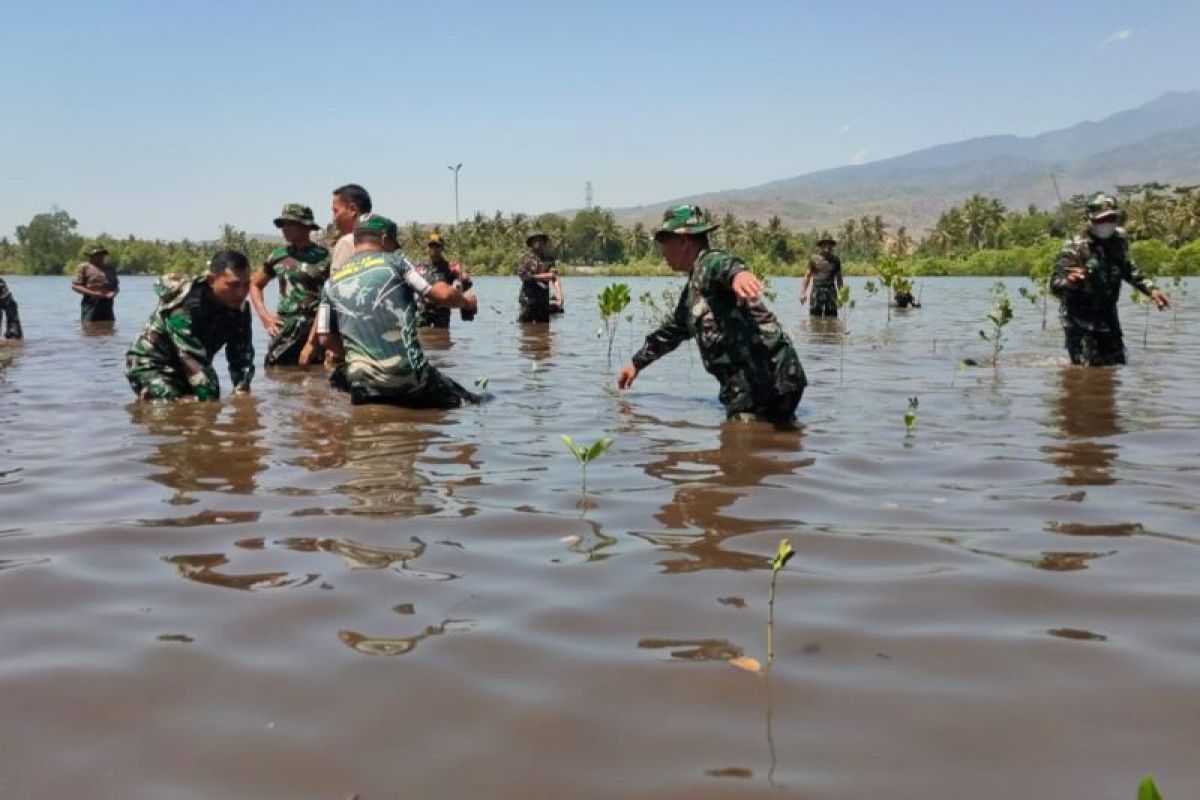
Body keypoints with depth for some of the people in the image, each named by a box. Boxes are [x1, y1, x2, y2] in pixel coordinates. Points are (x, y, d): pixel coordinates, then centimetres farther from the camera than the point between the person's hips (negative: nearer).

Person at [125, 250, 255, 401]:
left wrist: (242, 394, -27)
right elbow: (195, 365, -37)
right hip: (152, 365, -7)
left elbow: (242, 357, -13)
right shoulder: (185, 306, -33)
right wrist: (212, 402, -40)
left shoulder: (240, 309, -12)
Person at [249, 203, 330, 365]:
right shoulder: (278, 256, 10)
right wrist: (264, 315, 12)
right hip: (284, 332, 4)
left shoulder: (324, 257, -3)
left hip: (315, 329, -4)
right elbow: (255, 284, 25)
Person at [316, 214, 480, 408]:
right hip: (408, 375, -3)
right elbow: (443, 294, -3)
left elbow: (325, 339, 11)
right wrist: (466, 302, 17)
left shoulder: (332, 283, 13)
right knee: (469, 403, 9)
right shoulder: (394, 262, 4)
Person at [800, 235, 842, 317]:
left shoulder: (835, 259, 9)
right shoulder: (814, 258, 4)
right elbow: (807, 275, 4)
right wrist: (803, 293, -4)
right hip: (816, 290, -1)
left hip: (830, 291, 1)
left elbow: (839, 277, 14)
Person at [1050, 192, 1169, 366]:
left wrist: (1151, 289, 10)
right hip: (1079, 319, -6)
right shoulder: (1074, 248, -19)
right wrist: (1068, 282, -48)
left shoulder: (1119, 240, -1)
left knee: (1117, 364, 14)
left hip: (1107, 315, 6)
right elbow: (1055, 285, -27)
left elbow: (1129, 270, 18)